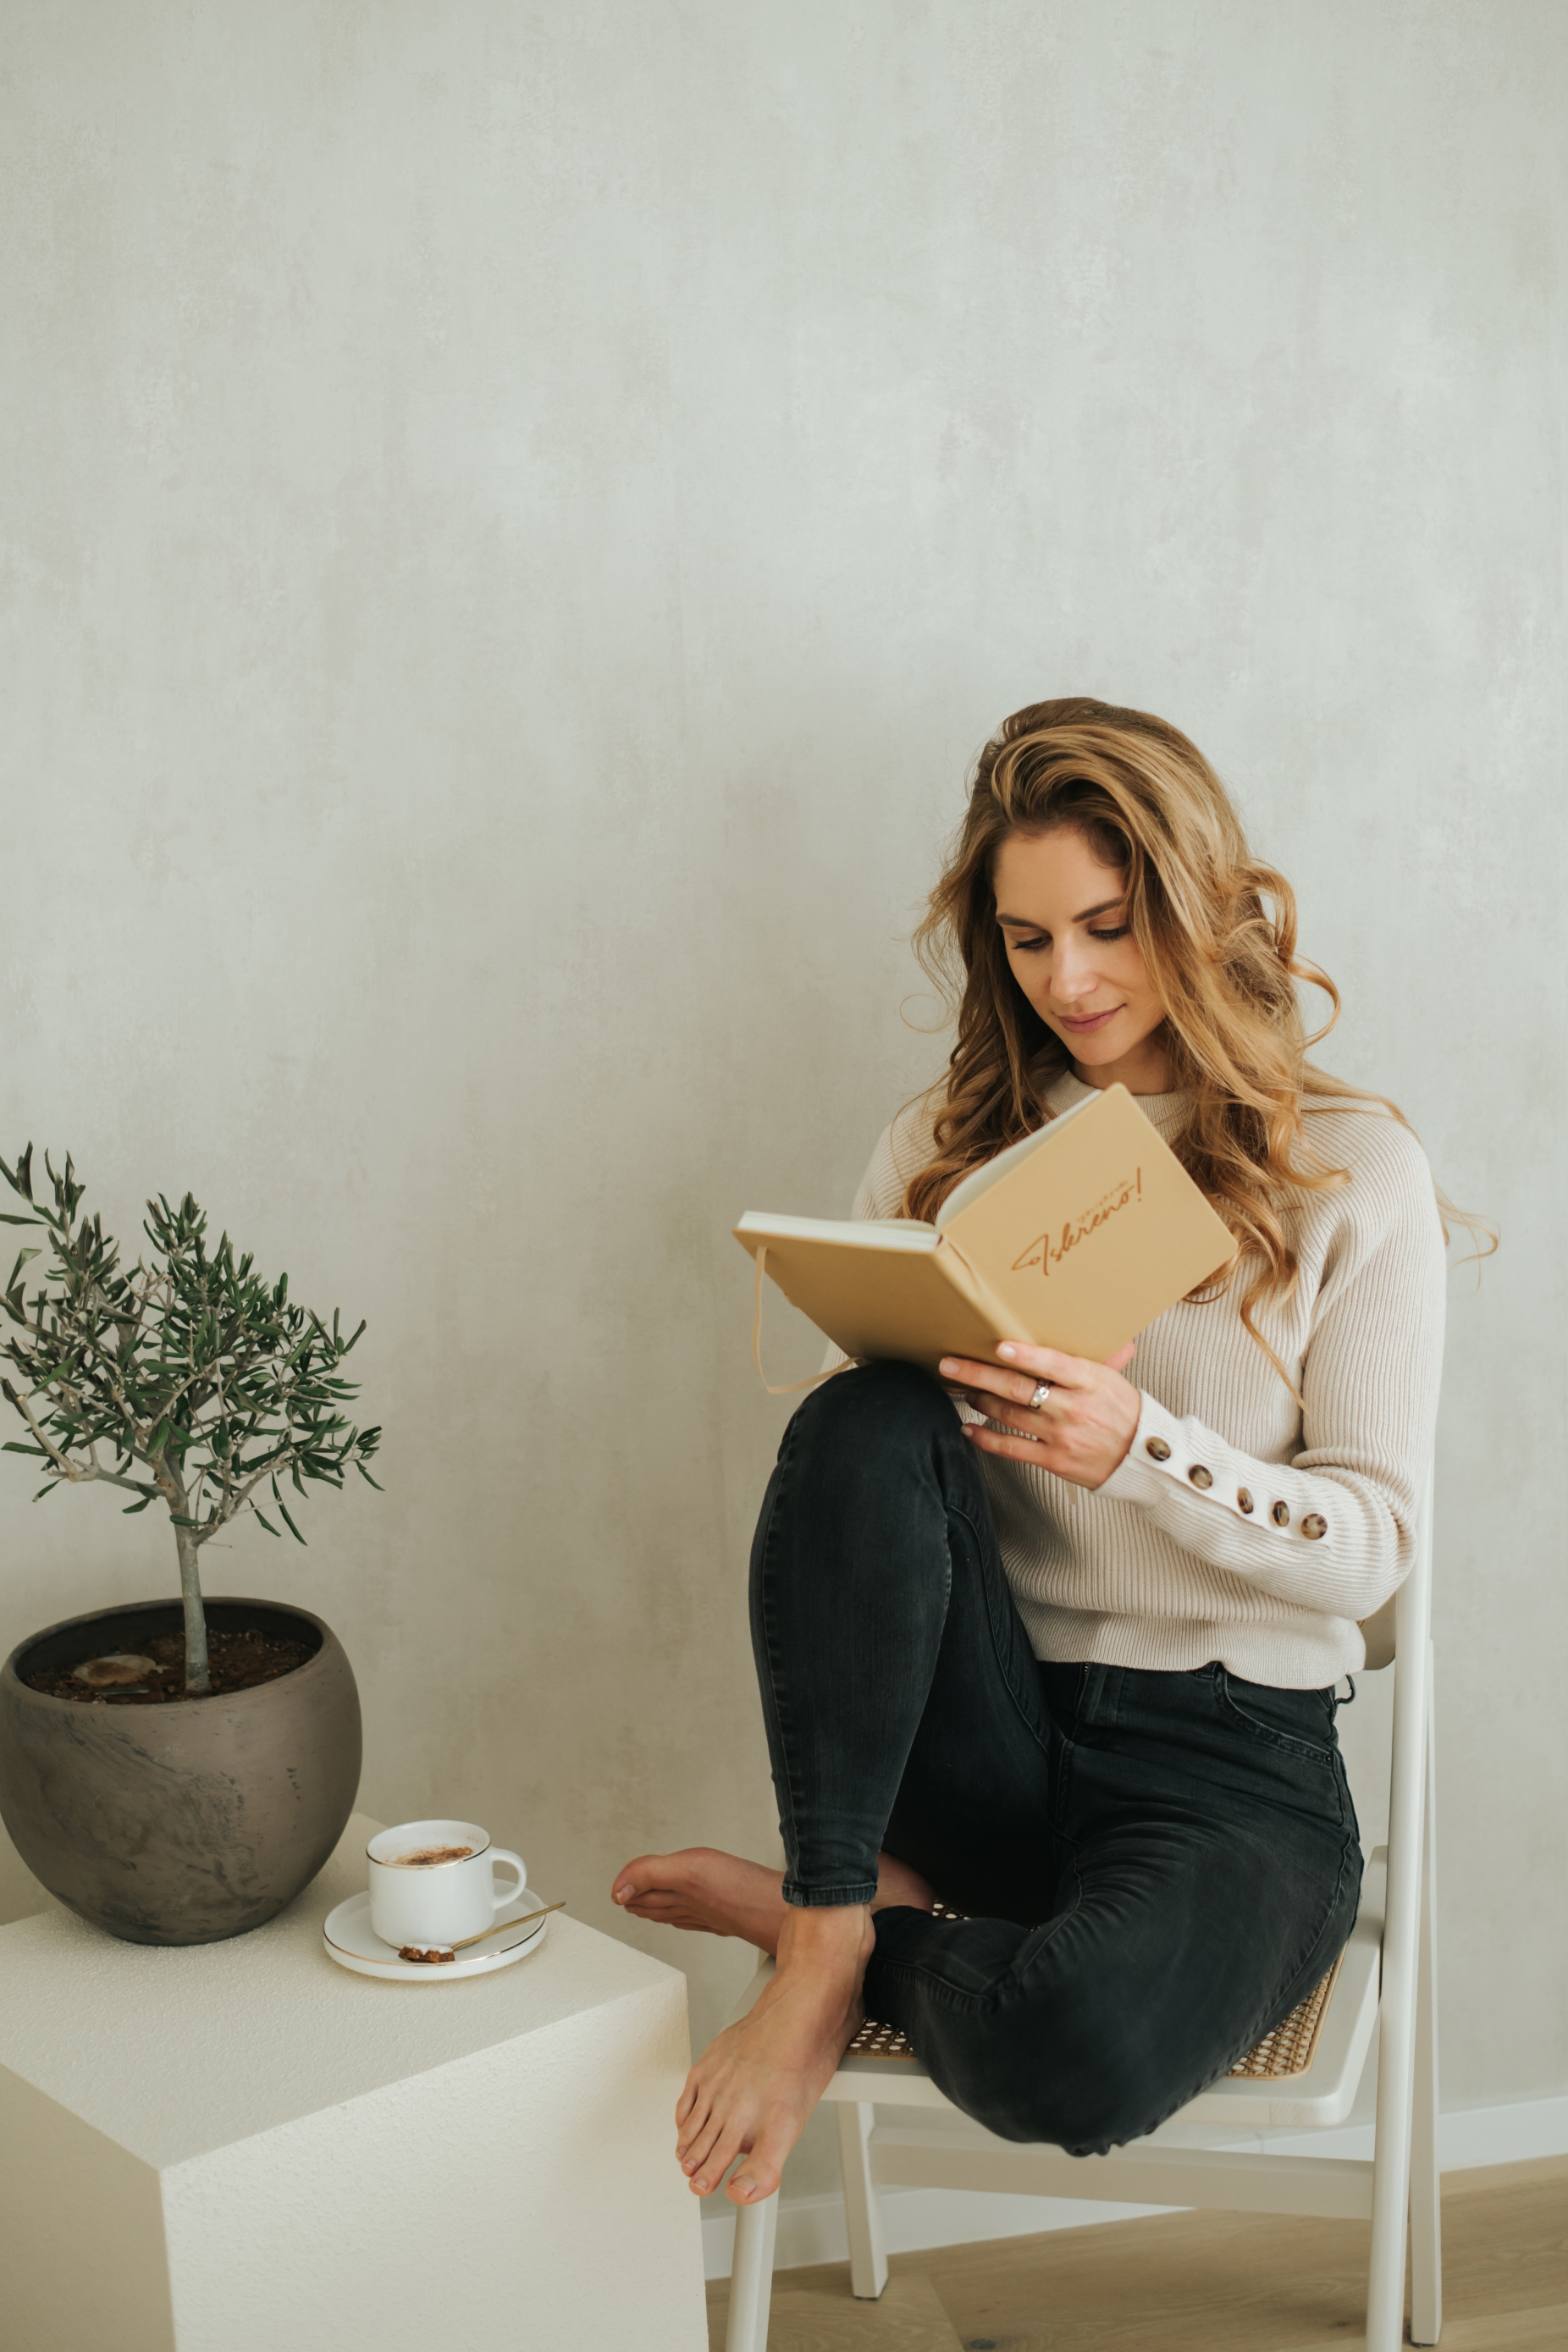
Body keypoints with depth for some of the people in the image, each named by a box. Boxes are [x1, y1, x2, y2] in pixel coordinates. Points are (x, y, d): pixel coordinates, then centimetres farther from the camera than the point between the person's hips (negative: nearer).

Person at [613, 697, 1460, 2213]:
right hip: (978, 1734, 2)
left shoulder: (1351, 1173, 0)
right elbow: (859, 1435, 10)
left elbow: (1370, 1547, -4)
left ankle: (831, 1926, -2)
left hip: (1232, 1762, -2)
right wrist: (906, 1383, -15)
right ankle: (828, 1942, -18)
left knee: (1072, 2047, -36)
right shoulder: (945, 1148, 9)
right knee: (862, 1427, -29)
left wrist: (1138, 1444, -22)